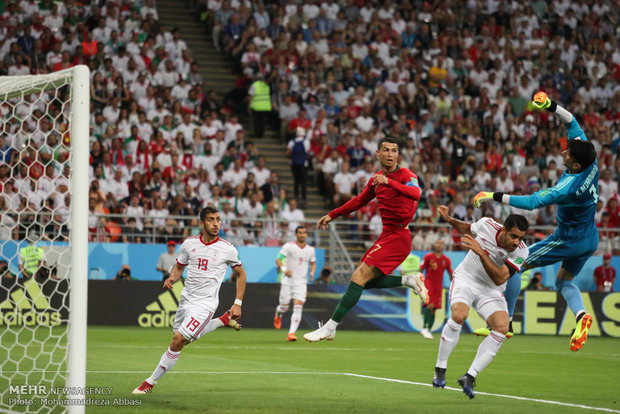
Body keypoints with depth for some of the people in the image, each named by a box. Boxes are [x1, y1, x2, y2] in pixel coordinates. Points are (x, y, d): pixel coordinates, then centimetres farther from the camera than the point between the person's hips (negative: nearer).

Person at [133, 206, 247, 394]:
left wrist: (238, 304, 0)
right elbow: (179, 266, 14)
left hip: (205, 303, -6)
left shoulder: (227, 249, -8)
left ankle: (150, 382, -4)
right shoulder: (189, 243, 0)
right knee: (182, 339, 22)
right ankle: (223, 321, 37)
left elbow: (240, 274, 6)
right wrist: (171, 278, -9)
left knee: (178, 340, -16)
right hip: (186, 299, 6)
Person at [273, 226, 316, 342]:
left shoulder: (310, 249, 7)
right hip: (287, 281, -2)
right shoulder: (288, 246, -5)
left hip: (301, 283, 2)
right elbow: (278, 259, -9)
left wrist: (312, 272, 1)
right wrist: (284, 269, -28)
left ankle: (291, 334, -14)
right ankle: (278, 315, 40)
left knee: (298, 308, -12)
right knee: (284, 307, 2)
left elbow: (313, 263, 22)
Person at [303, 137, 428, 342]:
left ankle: (330, 327, -15)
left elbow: (416, 193, -31)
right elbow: (359, 200, 29)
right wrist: (332, 215, 30)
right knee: (365, 280, 5)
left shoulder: (405, 175, -9)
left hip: (398, 236, -9)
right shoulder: (376, 179, 14)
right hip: (387, 234, 9)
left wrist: (389, 181, -42)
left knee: (359, 277, -15)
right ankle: (409, 281, 15)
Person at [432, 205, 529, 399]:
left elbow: (499, 279, -28)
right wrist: (449, 220, 1)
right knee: (458, 315, -31)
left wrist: (481, 252, -37)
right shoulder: (486, 224, -15)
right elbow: (468, 229, 12)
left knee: (502, 327, -24)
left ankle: (469, 377, -15)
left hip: (490, 291, 1)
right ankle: (440, 369, -13)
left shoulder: (521, 251, -19)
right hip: (465, 279, -1)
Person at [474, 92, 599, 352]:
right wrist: (550, 106, -11)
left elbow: (531, 202, -31)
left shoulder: (569, 187, -34)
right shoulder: (591, 163, -14)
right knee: (563, 281, 25)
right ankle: (581, 315, -6)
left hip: (569, 240, -8)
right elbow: (573, 124, -2)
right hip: (590, 240, 8)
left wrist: (494, 197, -28)